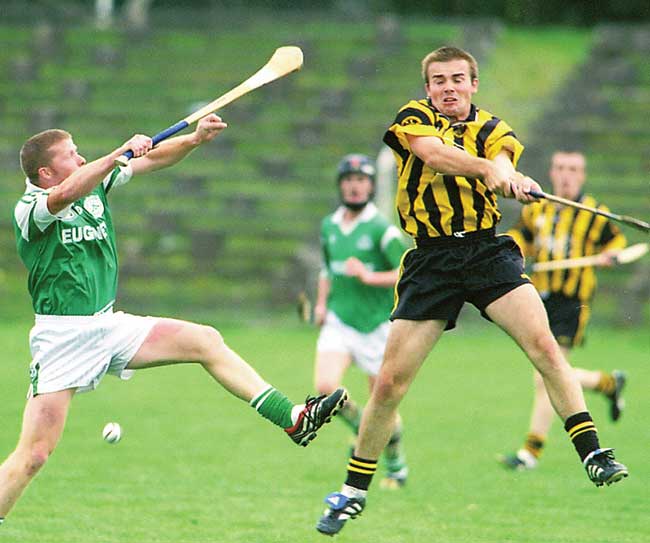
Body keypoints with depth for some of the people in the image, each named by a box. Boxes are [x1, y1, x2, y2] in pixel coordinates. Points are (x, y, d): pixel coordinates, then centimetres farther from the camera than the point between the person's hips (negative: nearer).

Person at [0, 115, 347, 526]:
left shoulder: (96, 185, 8)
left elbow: (152, 159, 9)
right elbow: (65, 195, -36)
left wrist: (195, 139, -10)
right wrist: (120, 152, -41)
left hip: (108, 326, 7)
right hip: (62, 338, -7)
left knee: (206, 341, -1)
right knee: (34, 454, -14)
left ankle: (293, 418, -1)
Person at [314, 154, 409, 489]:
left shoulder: (381, 229, -10)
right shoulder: (329, 226, 8)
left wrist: (369, 276, -24)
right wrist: (322, 302, 11)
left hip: (375, 324, -4)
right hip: (338, 320, 4)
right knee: (326, 386, -17)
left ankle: (396, 466, 24)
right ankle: (361, 430, 12)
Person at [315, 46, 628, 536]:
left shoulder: (493, 129, 10)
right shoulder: (415, 118, 4)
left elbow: (503, 164, -12)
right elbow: (432, 154, -18)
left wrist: (514, 180, -37)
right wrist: (487, 167, -34)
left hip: (488, 250, 1)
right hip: (431, 259, -1)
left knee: (544, 344, -20)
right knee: (390, 383, -2)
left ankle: (593, 455, -17)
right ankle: (354, 491, 14)